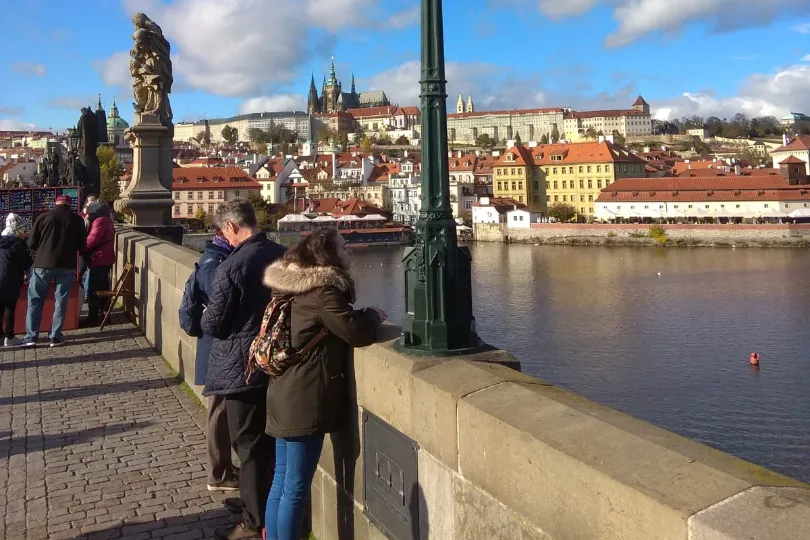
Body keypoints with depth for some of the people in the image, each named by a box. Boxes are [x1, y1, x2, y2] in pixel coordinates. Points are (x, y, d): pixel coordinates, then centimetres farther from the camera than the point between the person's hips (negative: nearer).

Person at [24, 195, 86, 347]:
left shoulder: (43, 217, 0)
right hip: (66, 265, 1)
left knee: (35, 301, 8)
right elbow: (82, 245, 6)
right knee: (60, 301, 8)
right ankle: (55, 337, 7)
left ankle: (31, 337, 5)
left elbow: (32, 244, 2)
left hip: (43, 263, -1)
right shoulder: (77, 220, 3)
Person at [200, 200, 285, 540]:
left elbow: (212, 325, -14)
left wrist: (204, 318, 8)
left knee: (250, 446, 6)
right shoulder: (283, 255, -1)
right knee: (272, 441, 19)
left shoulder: (231, 267, -20)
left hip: (242, 368, -6)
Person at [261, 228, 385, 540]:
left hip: (286, 396, 9)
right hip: (306, 401, -9)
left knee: (281, 483, 17)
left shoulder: (295, 287, 11)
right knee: (296, 488, 1)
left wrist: (365, 316, 13)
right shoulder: (323, 292, -16)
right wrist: (375, 315, 2)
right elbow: (357, 333, -17)